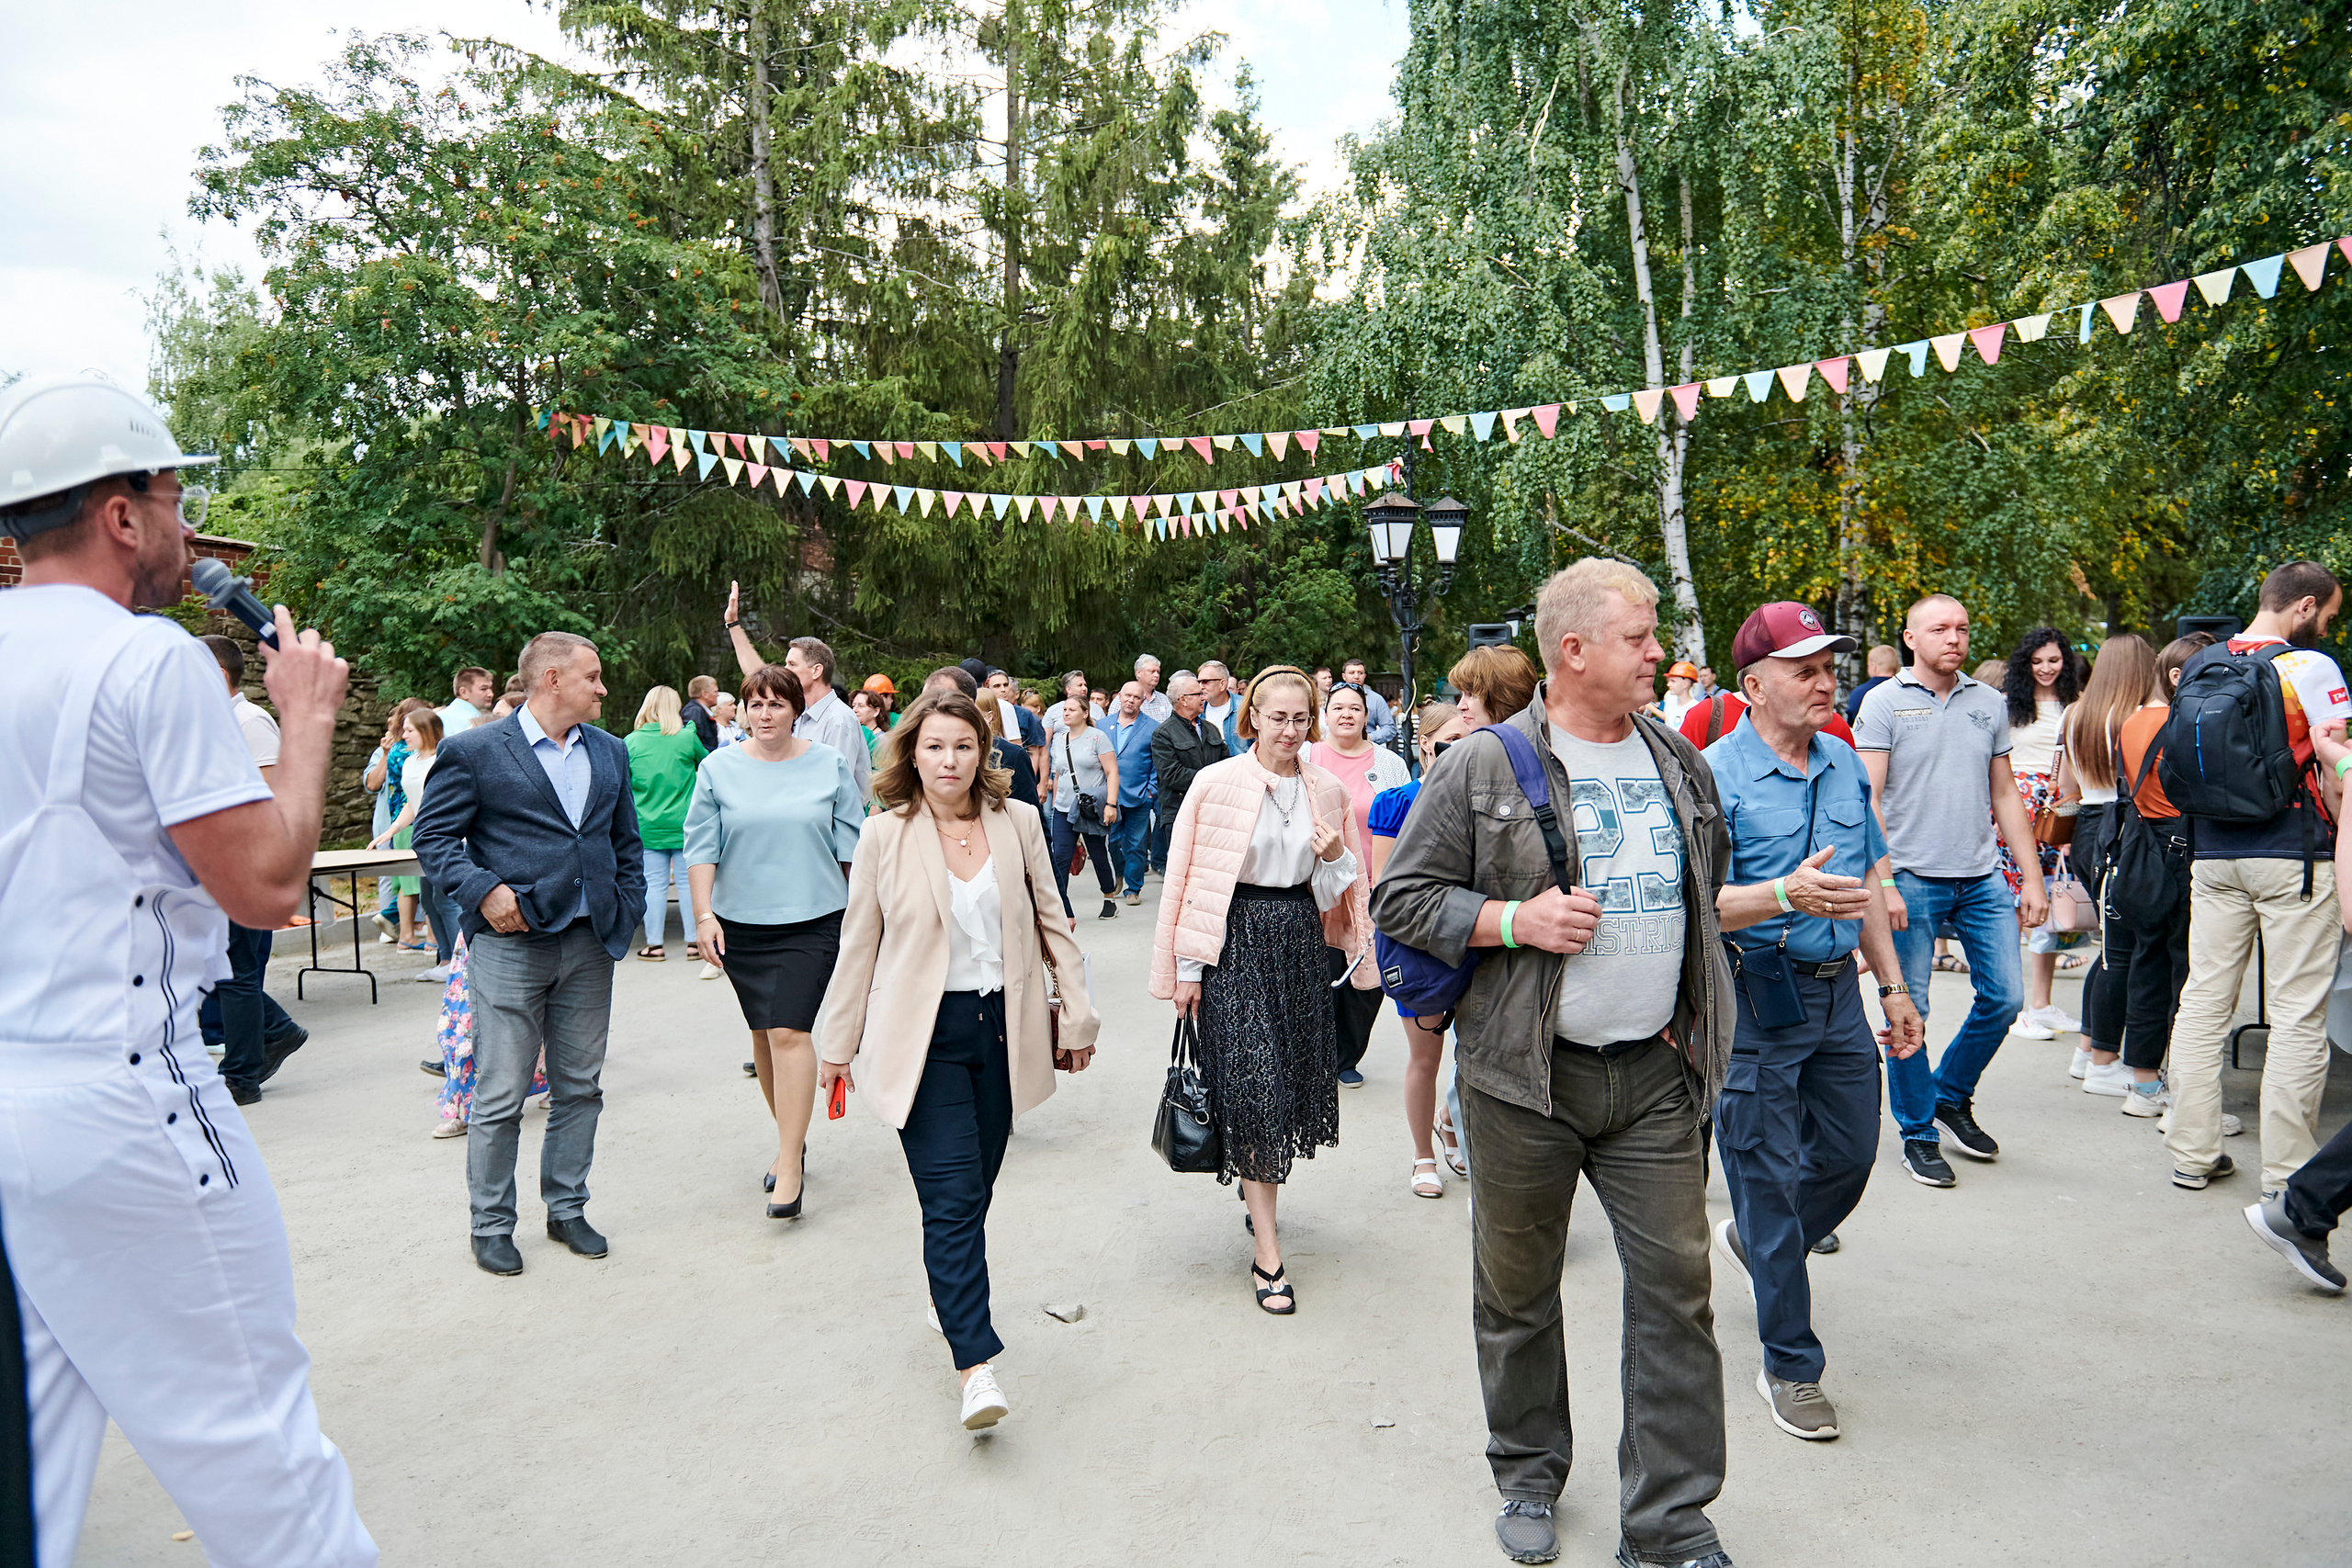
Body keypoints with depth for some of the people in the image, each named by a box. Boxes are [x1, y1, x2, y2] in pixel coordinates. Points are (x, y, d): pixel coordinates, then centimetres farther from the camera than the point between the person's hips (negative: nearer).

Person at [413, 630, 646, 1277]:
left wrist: (627, 912, 8)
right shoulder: (476, 751, -4)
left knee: (580, 1087, 12)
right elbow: (433, 835, -4)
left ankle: (567, 1208, 27)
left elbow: (627, 843, 17)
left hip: (589, 944, 5)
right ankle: (491, 1224, 17)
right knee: (501, 1096, 2)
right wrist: (483, 890, -16)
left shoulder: (610, 752, 12)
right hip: (510, 942, -5)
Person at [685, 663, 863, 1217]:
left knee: (789, 1031, -11)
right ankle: (791, 1138, 30)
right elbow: (701, 846, 2)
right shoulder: (719, 769, 3)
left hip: (811, 921, -2)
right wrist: (703, 915, -5)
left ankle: (790, 1166, -6)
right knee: (762, 1032, 11)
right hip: (740, 922, 3)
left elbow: (850, 847, 6)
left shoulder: (829, 766, 2)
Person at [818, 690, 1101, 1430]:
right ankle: (977, 1365, -7)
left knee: (974, 1187, 12)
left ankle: (949, 1293, 39)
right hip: (924, 1035, -3)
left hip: (1002, 1028, 3)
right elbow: (858, 945, 3)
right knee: (953, 1195, -9)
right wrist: (839, 1043, 7)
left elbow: (1051, 923, 9)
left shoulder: (1018, 823, 2)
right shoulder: (885, 834, -4)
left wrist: (1077, 1015, 8)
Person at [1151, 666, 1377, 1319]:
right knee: (1252, 1087, -7)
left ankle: (1259, 1185, 41)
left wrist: (1334, 858, -9)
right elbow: (1186, 876, -4)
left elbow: (1338, 890, 13)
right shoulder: (1217, 783, -7)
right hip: (1236, 942, -4)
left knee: (1292, 1079, 11)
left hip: (1301, 942, 5)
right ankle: (1268, 1254, -1)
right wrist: (1187, 967, -6)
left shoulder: (1327, 791, 6)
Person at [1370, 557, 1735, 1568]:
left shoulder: (1681, 763, 9)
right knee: (1517, 1291, 11)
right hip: (1526, 1077, -3)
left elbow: (1710, 892, 22)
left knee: (1677, 1286, 4)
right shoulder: (1482, 769, -7)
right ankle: (1528, 1476, 35)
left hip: (1655, 1073, 4)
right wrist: (1515, 921, -17)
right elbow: (1400, 898, -5)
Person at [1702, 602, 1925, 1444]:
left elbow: (1865, 884, 17)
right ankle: (1790, 1367, 17)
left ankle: (1751, 1241, 45)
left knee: (1850, 1155, 16)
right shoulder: (1715, 774, -14)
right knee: (1769, 1181, 3)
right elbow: (1697, 902, -19)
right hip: (1755, 1001, -7)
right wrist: (1786, 895, -34)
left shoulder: (1846, 765, 8)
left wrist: (1892, 984, 16)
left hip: (1837, 992, 7)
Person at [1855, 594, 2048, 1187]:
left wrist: (2032, 876, 10)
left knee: (2004, 996, 5)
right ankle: (1919, 1133, 15)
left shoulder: (1989, 703, 11)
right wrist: (1880, 883, -16)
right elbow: (1868, 799, -7)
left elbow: (2004, 794, 15)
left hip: (1983, 880, 5)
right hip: (1911, 878, -4)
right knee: (1908, 1010, 0)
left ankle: (1951, 1095, 28)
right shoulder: (1884, 702, -3)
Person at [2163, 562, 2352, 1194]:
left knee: (2203, 1002, 9)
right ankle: (2286, 1172, 6)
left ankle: (2192, 1155, 14)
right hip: (2294, 857, -5)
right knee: (2297, 1017, 1)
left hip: (2212, 858, 5)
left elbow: (2171, 767, 15)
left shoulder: (2199, 666, 9)